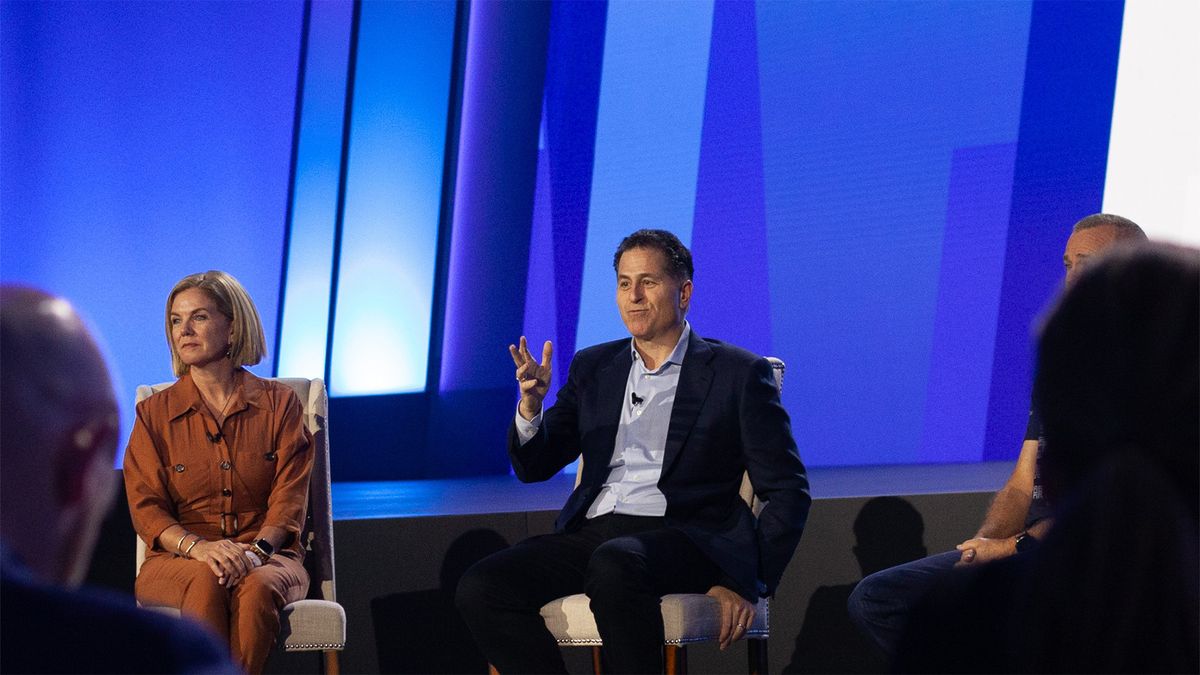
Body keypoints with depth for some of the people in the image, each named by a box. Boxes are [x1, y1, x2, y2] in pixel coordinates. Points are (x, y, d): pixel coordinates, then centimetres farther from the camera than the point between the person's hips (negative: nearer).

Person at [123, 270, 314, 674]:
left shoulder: (280, 404, 8)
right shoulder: (155, 414, 9)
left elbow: (289, 499, 0)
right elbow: (146, 508, 0)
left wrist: (256, 550, -21)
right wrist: (197, 547, -21)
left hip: (268, 556, 0)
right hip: (175, 562, 0)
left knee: (257, 586, -36)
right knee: (206, 582, -36)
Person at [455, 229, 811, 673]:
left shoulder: (738, 374, 6)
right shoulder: (593, 368, 19)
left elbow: (787, 491, 3)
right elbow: (534, 467, 16)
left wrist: (747, 583, -9)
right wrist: (530, 407, -6)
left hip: (682, 537, -5)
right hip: (590, 535, 5)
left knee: (613, 565, -39)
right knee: (479, 589, -21)